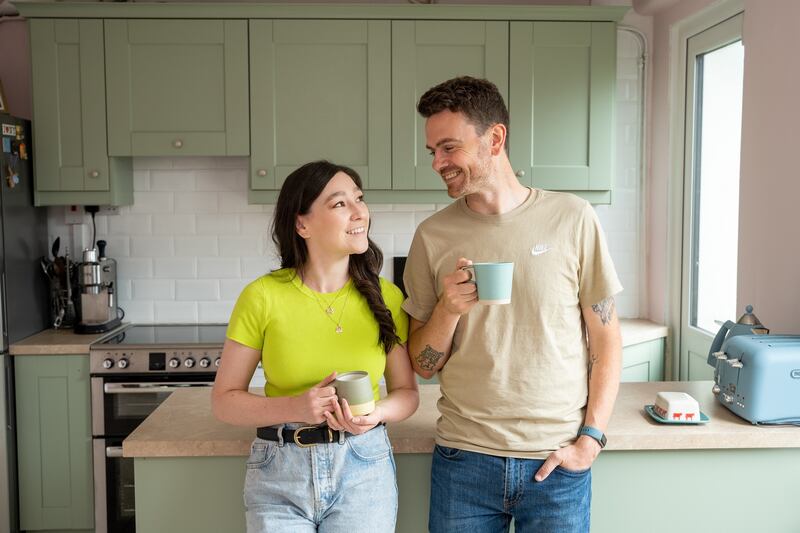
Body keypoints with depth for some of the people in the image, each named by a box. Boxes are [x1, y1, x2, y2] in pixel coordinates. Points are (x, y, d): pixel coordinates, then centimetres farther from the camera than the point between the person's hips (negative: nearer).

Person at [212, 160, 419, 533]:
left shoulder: (385, 297, -5)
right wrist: (295, 408, -20)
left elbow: (406, 392, 5)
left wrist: (376, 414, -16)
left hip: (364, 470, 2)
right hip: (279, 474, -1)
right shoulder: (263, 297, -11)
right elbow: (224, 400, -4)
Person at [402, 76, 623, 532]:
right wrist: (447, 310, -15)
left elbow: (606, 339, 1)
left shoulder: (572, 219, -5)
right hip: (463, 459, 1)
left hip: (558, 461, -1)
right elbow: (423, 365, 3)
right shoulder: (433, 237, -1)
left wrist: (591, 437, -6)